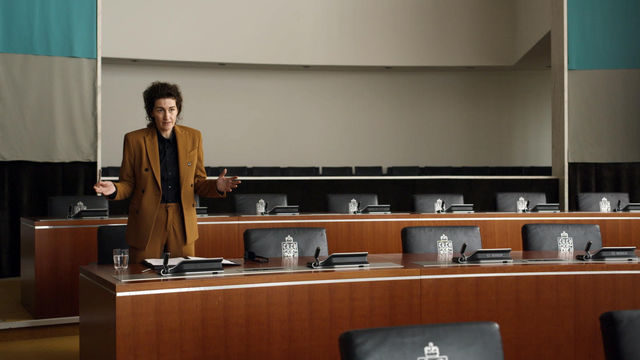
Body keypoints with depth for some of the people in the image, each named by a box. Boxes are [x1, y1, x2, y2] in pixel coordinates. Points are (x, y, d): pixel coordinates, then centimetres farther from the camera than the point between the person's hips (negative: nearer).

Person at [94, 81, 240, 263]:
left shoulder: (193, 137, 3)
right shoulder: (134, 139, -3)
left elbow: (198, 182, 9)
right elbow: (127, 184, 3)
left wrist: (216, 187, -12)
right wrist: (113, 190, -19)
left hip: (182, 223, 2)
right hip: (147, 223, -2)